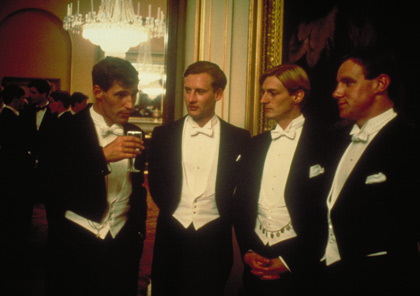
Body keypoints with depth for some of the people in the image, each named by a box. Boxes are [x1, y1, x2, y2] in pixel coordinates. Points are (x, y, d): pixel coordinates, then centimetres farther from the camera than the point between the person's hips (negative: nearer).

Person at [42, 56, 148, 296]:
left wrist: (139, 232, 13)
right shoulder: (65, 130, -5)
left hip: (122, 245, 3)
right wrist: (102, 156, -24)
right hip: (73, 247, -3)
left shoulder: (134, 134, 9)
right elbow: (49, 184, -18)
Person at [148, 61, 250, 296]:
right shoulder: (164, 134, 5)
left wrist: (226, 220, -5)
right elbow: (156, 185, 7)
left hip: (214, 240, -1)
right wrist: (173, 212, -2)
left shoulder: (239, 138, 1)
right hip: (171, 238, 2)